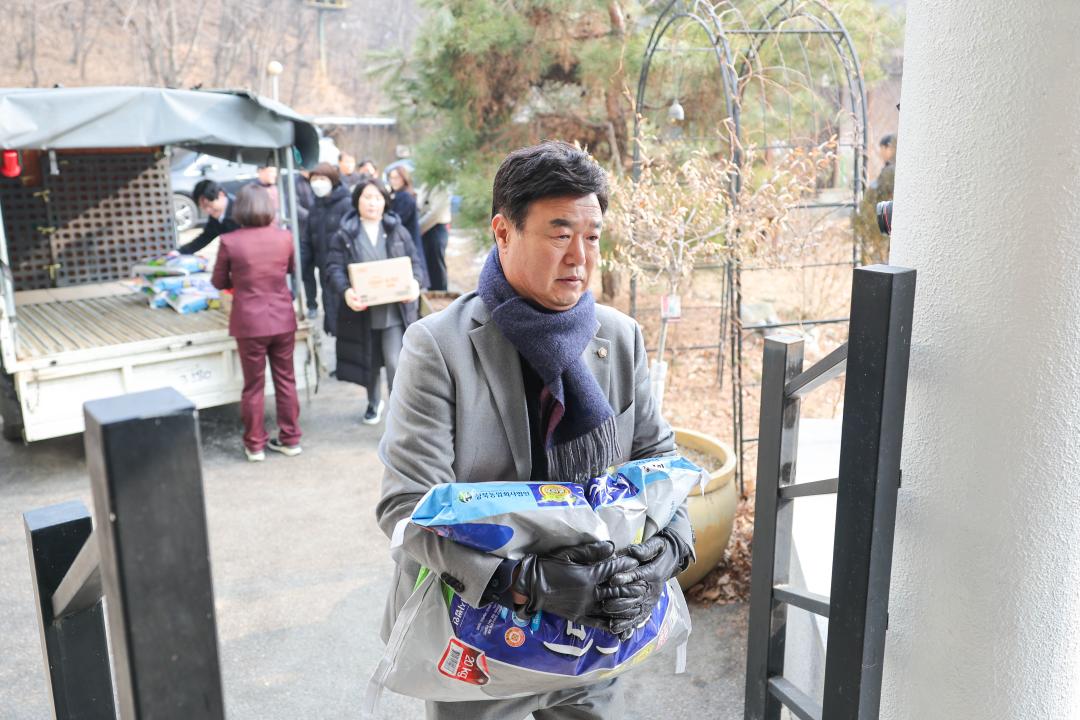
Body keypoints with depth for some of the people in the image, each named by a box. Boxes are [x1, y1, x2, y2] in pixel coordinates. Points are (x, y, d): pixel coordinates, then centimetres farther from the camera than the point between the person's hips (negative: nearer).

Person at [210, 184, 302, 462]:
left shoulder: (229, 241, -13)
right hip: (283, 320, 2)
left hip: (250, 324, -2)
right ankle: (290, 439, 22)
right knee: (286, 380, 14)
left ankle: (255, 445, 19)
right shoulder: (284, 236, -5)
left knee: (254, 385, 9)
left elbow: (219, 282, 1)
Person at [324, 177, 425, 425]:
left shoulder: (398, 231, 7)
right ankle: (374, 403, 43)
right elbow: (335, 269, -7)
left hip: (395, 310, -1)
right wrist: (346, 291, -28)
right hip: (362, 311, 1)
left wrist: (414, 285, -17)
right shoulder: (344, 235, 2)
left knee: (396, 364, -10)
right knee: (369, 363, 17)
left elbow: (414, 263, 6)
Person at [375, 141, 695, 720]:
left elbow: (659, 457, 4)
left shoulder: (621, 337, -1)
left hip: (596, 630, 4)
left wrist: (665, 551, -16)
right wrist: (523, 581, -30)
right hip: (476, 637, -3)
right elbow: (407, 503, -20)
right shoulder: (438, 345, -15)